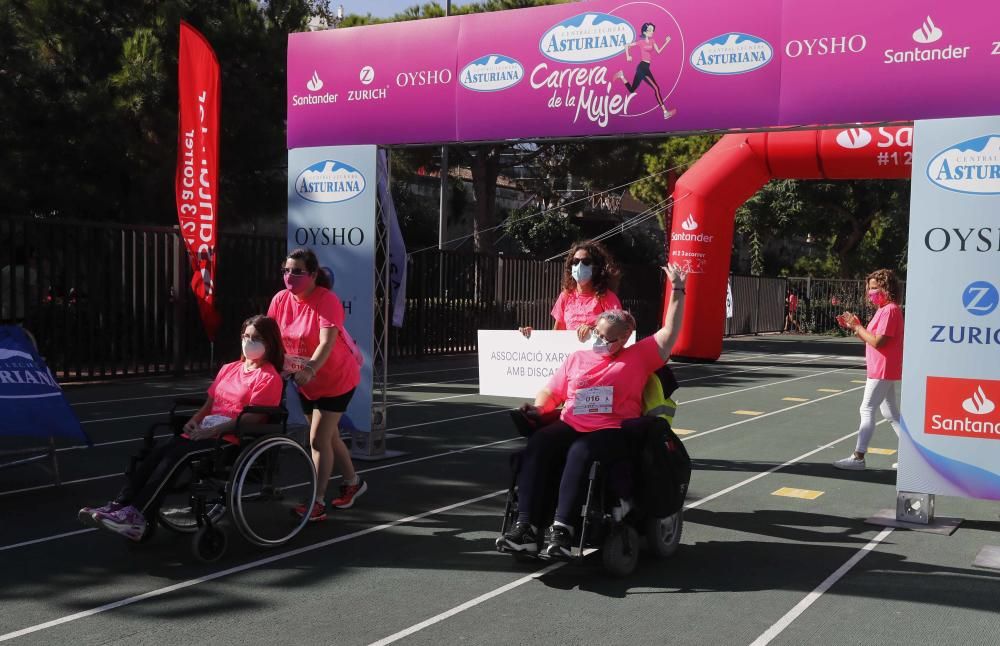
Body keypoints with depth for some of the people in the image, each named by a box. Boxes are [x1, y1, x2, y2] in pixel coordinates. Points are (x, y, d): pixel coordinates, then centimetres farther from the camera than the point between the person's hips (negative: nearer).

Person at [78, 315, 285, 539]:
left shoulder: (269, 378, -3)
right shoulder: (229, 369, 23)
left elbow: (254, 417, -13)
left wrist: (213, 430, -18)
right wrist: (195, 420, 1)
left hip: (232, 438, -7)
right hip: (207, 431, 7)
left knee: (175, 454, -28)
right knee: (158, 452, -18)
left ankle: (136, 516, -33)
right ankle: (120, 505, -25)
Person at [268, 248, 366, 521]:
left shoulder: (327, 300, -26)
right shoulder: (280, 299, -8)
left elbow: (327, 342, -36)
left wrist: (309, 369, -51)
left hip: (336, 379, -7)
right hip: (306, 381, 7)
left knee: (318, 439, -10)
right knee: (328, 435, 19)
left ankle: (318, 502, -1)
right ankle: (353, 482, 39)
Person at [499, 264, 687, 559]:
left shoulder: (638, 356, 15)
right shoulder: (577, 359, 25)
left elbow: (670, 331, 9)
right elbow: (551, 393, 26)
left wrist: (677, 291, 4)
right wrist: (538, 407, 4)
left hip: (614, 431, -4)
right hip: (570, 426, 4)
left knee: (580, 453, -37)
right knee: (536, 446, -27)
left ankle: (562, 528, -41)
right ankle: (525, 527, -35)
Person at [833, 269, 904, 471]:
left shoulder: (890, 310, -17)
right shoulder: (884, 310, 15)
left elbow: (877, 341, -24)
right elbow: (870, 339, 16)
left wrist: (857, 327, -14)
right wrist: (854, 327, 4)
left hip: (883, 372, -10)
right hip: (888, 371, 10)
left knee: (867, 410, -7)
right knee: (891, 413, 15)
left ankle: (858, 457, -5)